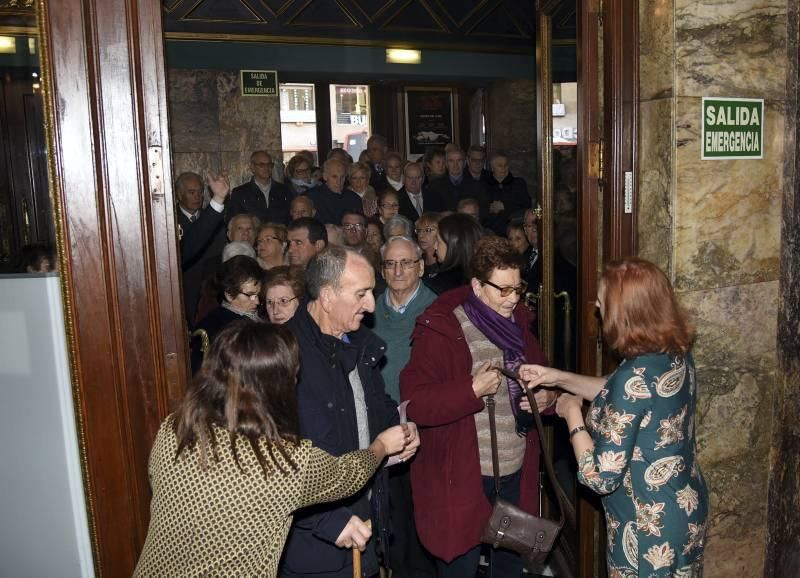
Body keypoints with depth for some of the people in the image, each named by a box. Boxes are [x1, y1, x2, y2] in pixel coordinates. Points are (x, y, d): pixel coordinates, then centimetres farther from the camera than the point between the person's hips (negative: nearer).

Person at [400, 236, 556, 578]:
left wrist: (546, 397, -3)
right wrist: (472, 390, -28)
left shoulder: (517, 323, 7)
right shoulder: (442, 330, -15)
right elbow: (414, 402, -21)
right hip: (462, 479, -6)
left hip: (516, 473, 7)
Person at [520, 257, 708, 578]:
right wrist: (559, 378, 7)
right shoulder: (677, 354, -5)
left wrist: (572, 413, -15)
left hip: (651, 528, -8)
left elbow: (601, 477, -26)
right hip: (687, 509, 8)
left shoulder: (635, 377, -31)